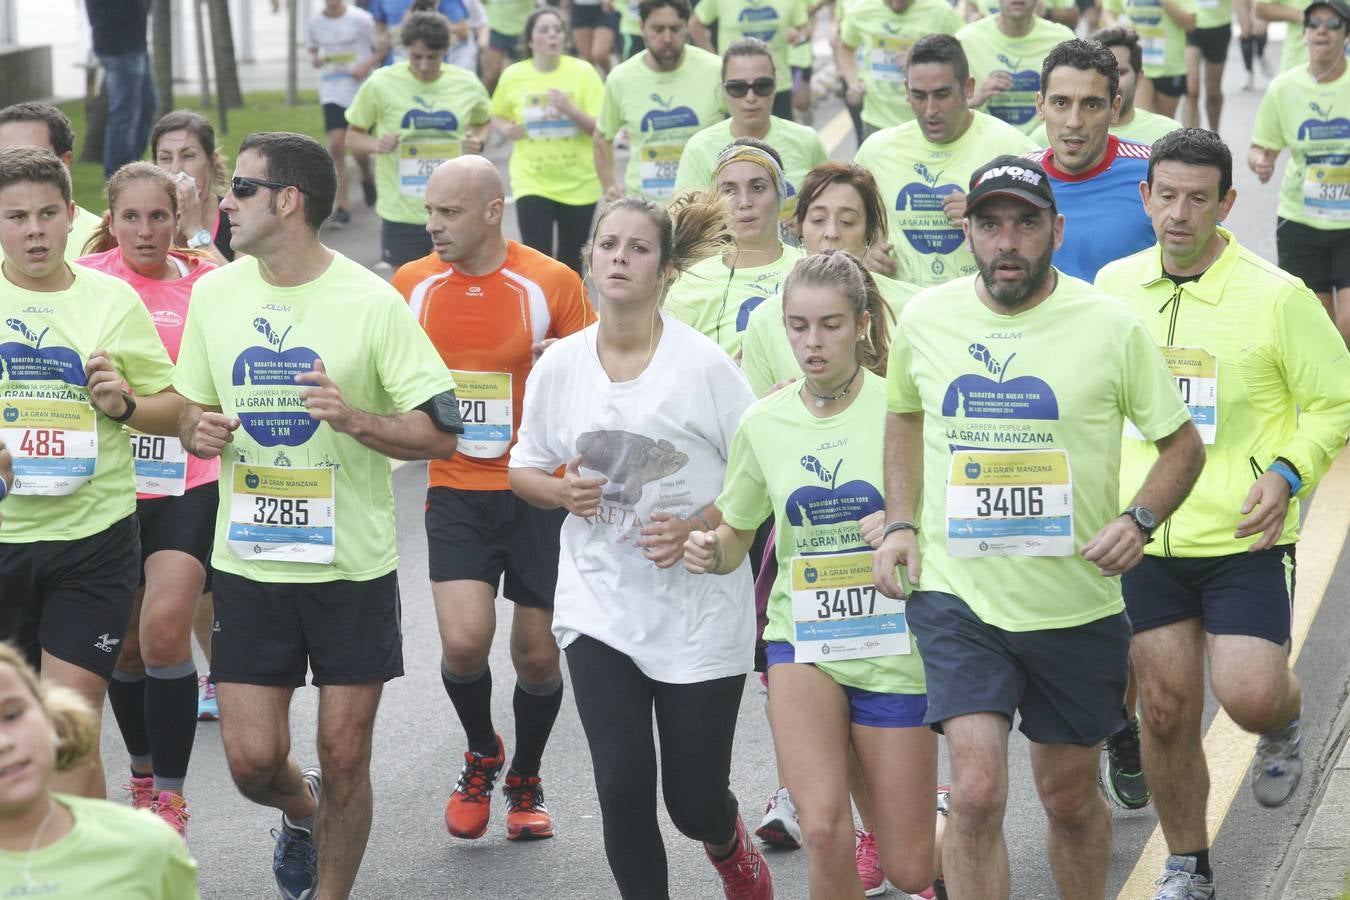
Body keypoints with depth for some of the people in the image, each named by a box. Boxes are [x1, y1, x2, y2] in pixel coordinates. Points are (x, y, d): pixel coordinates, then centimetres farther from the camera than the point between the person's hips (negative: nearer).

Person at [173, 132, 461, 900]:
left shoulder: (373, 303, -10)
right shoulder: (214, 294, 3)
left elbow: (441, 434, -9)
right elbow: (191, 409, 15)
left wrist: (354, 418, -25)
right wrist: (197, 431, -9)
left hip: (352, 566, -3)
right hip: (249, 564, 3)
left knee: (344, 758, 3)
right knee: (252, 760, 2)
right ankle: (301, 810, 37)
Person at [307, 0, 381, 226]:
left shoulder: (360, 19, -9)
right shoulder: (315, 21, 2)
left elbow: (382, 50, -1)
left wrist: (366, 65, -17)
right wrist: (314, 59, -4)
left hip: (362, 90, -2)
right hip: (332, 91, 2)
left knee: (360, 149, 1)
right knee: (336, 145, -11)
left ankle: (367, 178, 39)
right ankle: (341, 207, -6)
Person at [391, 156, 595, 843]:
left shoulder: (552, 283, -7)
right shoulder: (412, 284, 1)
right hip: (456, 493, 1)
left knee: (537, 654, 5)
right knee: (464, 642, -14)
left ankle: (525, 781, 31)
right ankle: (481, 754, 17)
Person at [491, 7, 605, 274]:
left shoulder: (582, 71, -7)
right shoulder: (513, 76, -4)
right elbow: (498, 115, 14)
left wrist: (571, 110, -25)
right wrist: (507, 129, -9)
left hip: (579, 182, 1)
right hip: (532, 181, -1)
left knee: (570, 262, 12)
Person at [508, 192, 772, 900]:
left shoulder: (704, 364, -10)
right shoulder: (558, 366, 0)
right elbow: (525, 469, 12)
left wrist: (696, 527, -19)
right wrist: (563, 490, -9)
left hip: (698, 609, -2)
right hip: (600, 602, 2)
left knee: (694, 802, 4)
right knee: (624, 788, -8)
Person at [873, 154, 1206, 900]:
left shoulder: (1111, 327, -7)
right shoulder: (924, 319, 0)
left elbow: (1183, 444, 3)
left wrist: (1139, 520, -15)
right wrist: (900, 522, 7)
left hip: (1076, 605, 0)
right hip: (957, 594, 0)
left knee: (1070, 798, 14)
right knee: (977, 791, -15)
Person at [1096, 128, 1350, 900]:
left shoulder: (1276, 296, -10)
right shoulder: (1115, 285, 2)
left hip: (1243, 538, -3)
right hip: (1146, 540, 3)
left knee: (1249, 697, -13)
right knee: (1168, 710, 6)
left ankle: (1285, 722, 26)